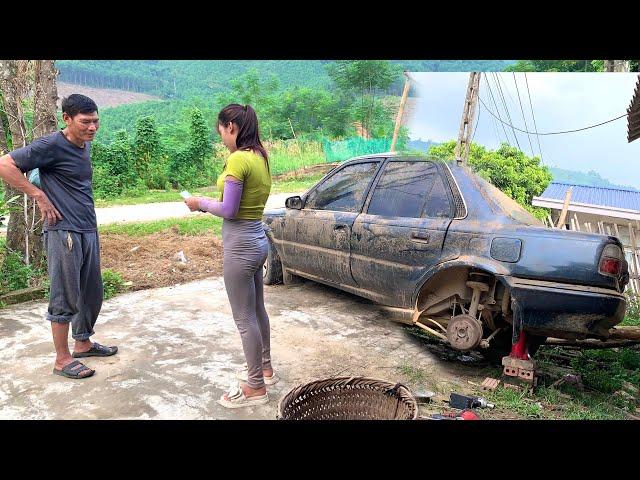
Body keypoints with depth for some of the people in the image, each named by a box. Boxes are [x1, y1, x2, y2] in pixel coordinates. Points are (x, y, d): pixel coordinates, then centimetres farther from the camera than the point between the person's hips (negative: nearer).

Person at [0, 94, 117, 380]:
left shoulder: (85, 145, 11)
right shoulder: (52, 145, -13)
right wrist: (39, 197, -16)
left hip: (88, 230, 8)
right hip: (63, 232, -8)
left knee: (92, 293, 16)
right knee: (65, 297, 0)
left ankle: (83, 343, 33)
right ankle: (62, 359, 12)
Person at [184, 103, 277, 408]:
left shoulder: (238, 159, -19)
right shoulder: (259, 156, 9)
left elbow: (229, 210, -19)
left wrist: (200, 203, -3)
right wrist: (209, 203, 11)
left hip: (240, 245, -9)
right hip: (257, 239, 10)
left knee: (244, 318, 1)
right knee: (257, 310, 21)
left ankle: (256, 387, 13)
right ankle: (265, 369, 36)